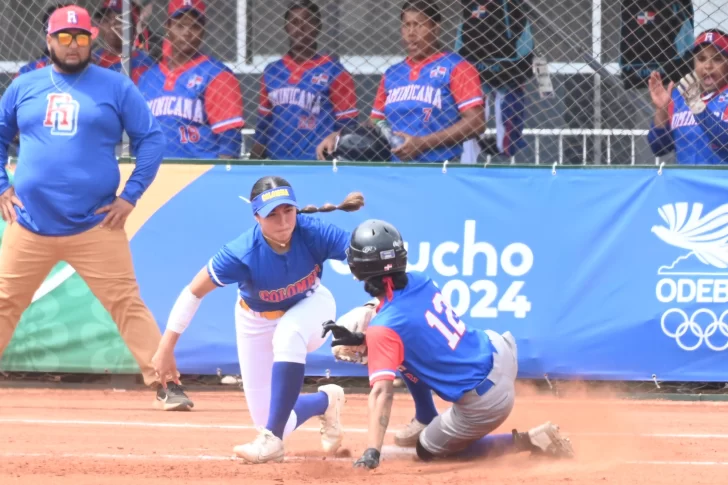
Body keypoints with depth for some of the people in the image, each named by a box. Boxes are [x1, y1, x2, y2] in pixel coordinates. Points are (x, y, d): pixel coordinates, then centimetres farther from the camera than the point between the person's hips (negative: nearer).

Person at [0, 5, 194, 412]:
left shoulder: (116, 87, 3)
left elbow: (152, 140, 3)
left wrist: (130, 197, -4)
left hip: (95, 226, -2)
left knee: (127, 304, -6)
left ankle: (167, 384, -5)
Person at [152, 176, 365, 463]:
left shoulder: (313, 233, -31)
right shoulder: (242, 254, -33)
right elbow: (194, 292, -23)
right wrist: (166, 348, -22)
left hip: (309, 306, -1)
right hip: (257, 321, 1)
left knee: (288, 336, -40)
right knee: (272, 422, -1)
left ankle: (272, 439, -32)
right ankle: (325, 402, 33)